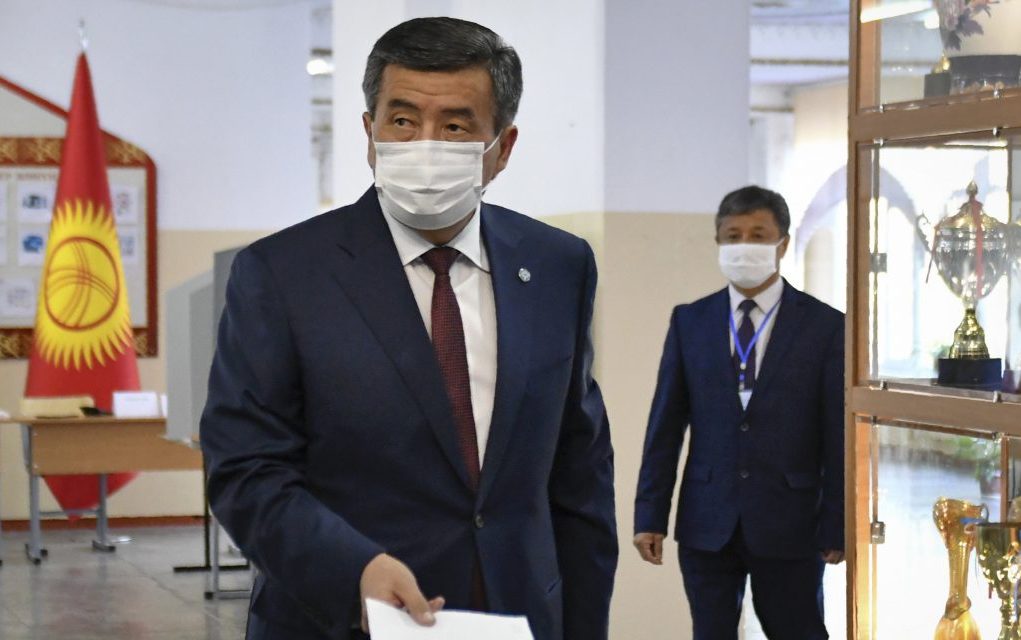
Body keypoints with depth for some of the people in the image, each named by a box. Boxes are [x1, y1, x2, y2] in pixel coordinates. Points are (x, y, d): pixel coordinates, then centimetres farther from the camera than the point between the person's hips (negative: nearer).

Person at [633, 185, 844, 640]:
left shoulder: (825, 326, -2)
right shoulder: (689, 321, 6)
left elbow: (838, 435, -2)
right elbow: (665, 427, 5)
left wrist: (836, 527, -5)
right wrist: (650, 516, 1)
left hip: (788, 525, -2)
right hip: (706, 523, 2)